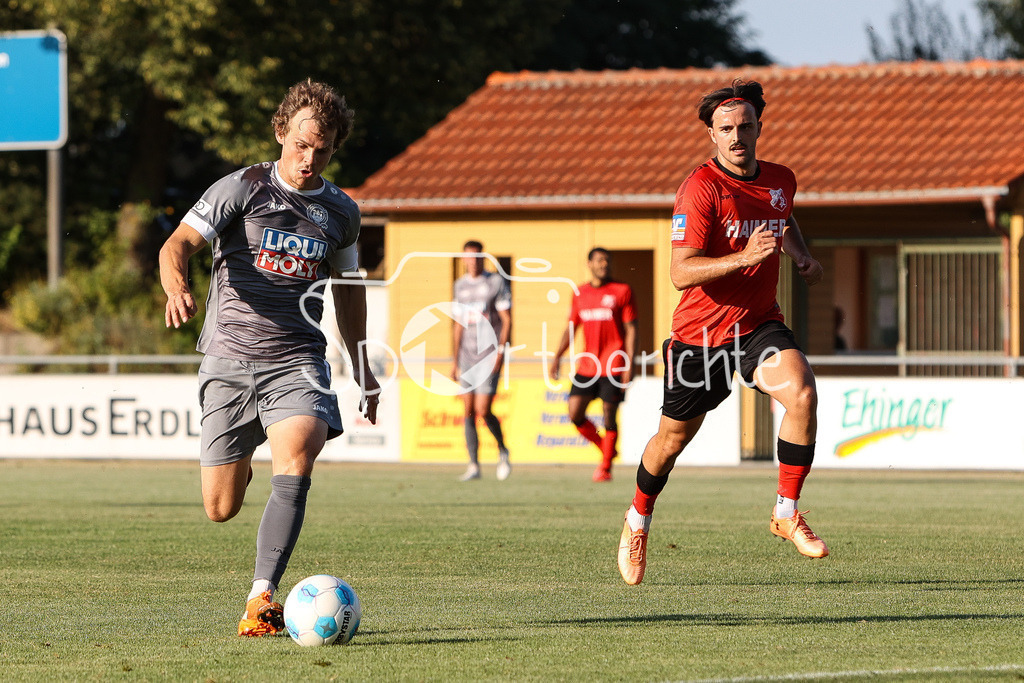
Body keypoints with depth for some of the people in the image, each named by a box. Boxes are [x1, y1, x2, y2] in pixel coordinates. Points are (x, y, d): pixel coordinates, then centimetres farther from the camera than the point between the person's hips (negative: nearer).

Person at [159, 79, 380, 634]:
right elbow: (178, 244, -13)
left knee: (294, 462, -28)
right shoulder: (241, 189, -2)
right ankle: (239, 464, 43)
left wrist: (362, 370, 30)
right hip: (229, 362, -1)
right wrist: (177, 289, -36)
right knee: (220, 509, 3)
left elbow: (347, 287, 27)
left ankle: (260, 600, -33)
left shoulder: (340, 212, 11)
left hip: (298, 362, 2)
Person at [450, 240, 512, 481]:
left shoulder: (497, 283, -2)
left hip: (489, 356, -5)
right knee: (469, 412, -1)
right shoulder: (459, 286, 13)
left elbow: (507, 320, -4)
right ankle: (474, 466, 3)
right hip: (467, 357, 5)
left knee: (483, 411, -12)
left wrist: (500, 351, -14)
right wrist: (454, 360, 15)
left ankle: (502, 450, 13)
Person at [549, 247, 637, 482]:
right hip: (587, 365, 4)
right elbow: (571, 328, 19)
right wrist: (557, 357, 7)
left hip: (614, 366, -4)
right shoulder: (580, 293, 12)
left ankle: (605, 468, 6)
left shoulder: (622, 291, 0)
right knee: (575, 414, -4)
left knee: (609, 416, -5)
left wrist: (629, 364, -10)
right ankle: (606, 448, 18)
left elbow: (631, 330, -2)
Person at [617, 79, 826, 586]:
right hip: (700, 334, -4)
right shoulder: (700, 189, -18)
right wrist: (744, 257, -36)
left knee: (802, 393, -25)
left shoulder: (780, 181, 2)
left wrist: (801, 256, 9)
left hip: (760, 324, 4)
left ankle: (786, 512, -14)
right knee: (673, 438, 10)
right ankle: (638, 520, 39)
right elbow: (681, 273, -25)